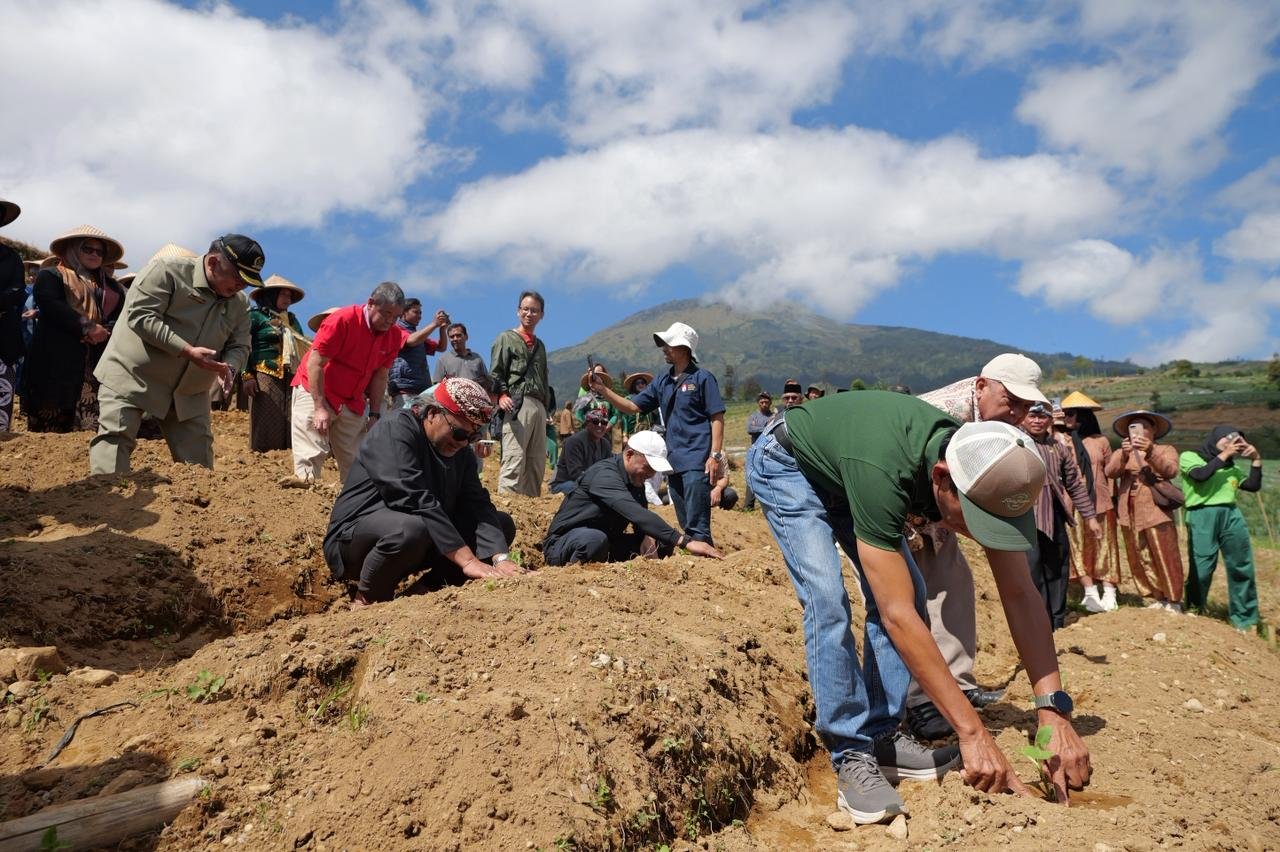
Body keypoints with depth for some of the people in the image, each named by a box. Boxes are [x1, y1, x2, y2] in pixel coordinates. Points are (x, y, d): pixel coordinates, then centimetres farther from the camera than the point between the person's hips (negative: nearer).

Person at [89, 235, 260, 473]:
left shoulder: (240, 303, 3)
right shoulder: (167, 271, -15)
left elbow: (239, 346, 6)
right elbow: (139, 315, -23)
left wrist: (228, 367, -19)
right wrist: (187, 351, -29)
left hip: (189, 391, 5)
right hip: (133, 375, -5)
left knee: (198, 455, 4)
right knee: (115, 437, -11)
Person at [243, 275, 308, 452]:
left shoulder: (291, 319, 21)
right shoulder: (255, 316, 3)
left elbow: (302, 348, 24)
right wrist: (246, 375, -11)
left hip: (292, 378, 6)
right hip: (266, 376, -6)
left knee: (290, 426, 1)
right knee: (267, 427, -9)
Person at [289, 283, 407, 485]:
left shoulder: (394, 336, -4)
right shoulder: (343, 319, -19)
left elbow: (380, 376, 4)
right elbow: (315, 363, -18)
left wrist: (375, 414, 0)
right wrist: (320, 407, -21)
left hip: (353, 403, 5)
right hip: (315, 392, -5)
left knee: (353, 462, 1)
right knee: (311, 455, -12)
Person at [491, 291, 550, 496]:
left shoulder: (540, 345, 26)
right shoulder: (506, 338, 7)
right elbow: (495, 373, -2)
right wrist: (502, 395, -20)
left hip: (539, 407, 7)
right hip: (517, 405, -7)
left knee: (537, 463, 5)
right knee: (514, 460, -17)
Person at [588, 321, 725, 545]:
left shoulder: (702, 378, -2)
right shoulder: (663, 382, 15)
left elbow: (717, 418, -6)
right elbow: (632, 406, 16)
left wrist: (716, 455, -14)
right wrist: (603, 390, 5)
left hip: (697, 461, -7)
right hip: (673, 462, 7)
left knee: (697, 525, -11)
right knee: (685, 525, 11)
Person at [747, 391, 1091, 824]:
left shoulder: (990, 476, -24)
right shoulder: (882, 471, -45)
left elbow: (1020, 595, -18)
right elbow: (898, 615, -43)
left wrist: (1055, 711, -24)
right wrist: (972, 732, -39)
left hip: (841, 474, 7)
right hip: (786, 464, -6)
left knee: (907, 590, -6)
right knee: (828, 599, -23)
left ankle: (882, 737, 5)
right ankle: (852, 755, -10)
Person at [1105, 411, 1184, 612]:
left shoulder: (1166, 450, 6)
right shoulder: (1122, 454, 14)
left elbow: (1171, 471, -15)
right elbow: (1109, 472, -7)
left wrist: (1150, 452, -30)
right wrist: (1123, 455, -25)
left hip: (1156, 514, -4)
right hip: (1130, 516, 4)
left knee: (1165, 558, -3)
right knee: (1141, 561, 9)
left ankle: (1174, 601, 7)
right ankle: (1159, 598, 21)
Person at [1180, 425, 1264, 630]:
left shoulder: (1230, 467, 25)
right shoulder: (1189, 456, 9)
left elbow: (1254, 485, 19)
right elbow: (1201, 475, -9)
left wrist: (1256, 460, 13)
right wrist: (1225, 454, -1)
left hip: (1231, 516, 5)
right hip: (1202, 516, -5)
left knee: (1242, 567, 3)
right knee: (1202, 568, -6)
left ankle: (1245, 619, 13)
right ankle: (1193, 610, 13)